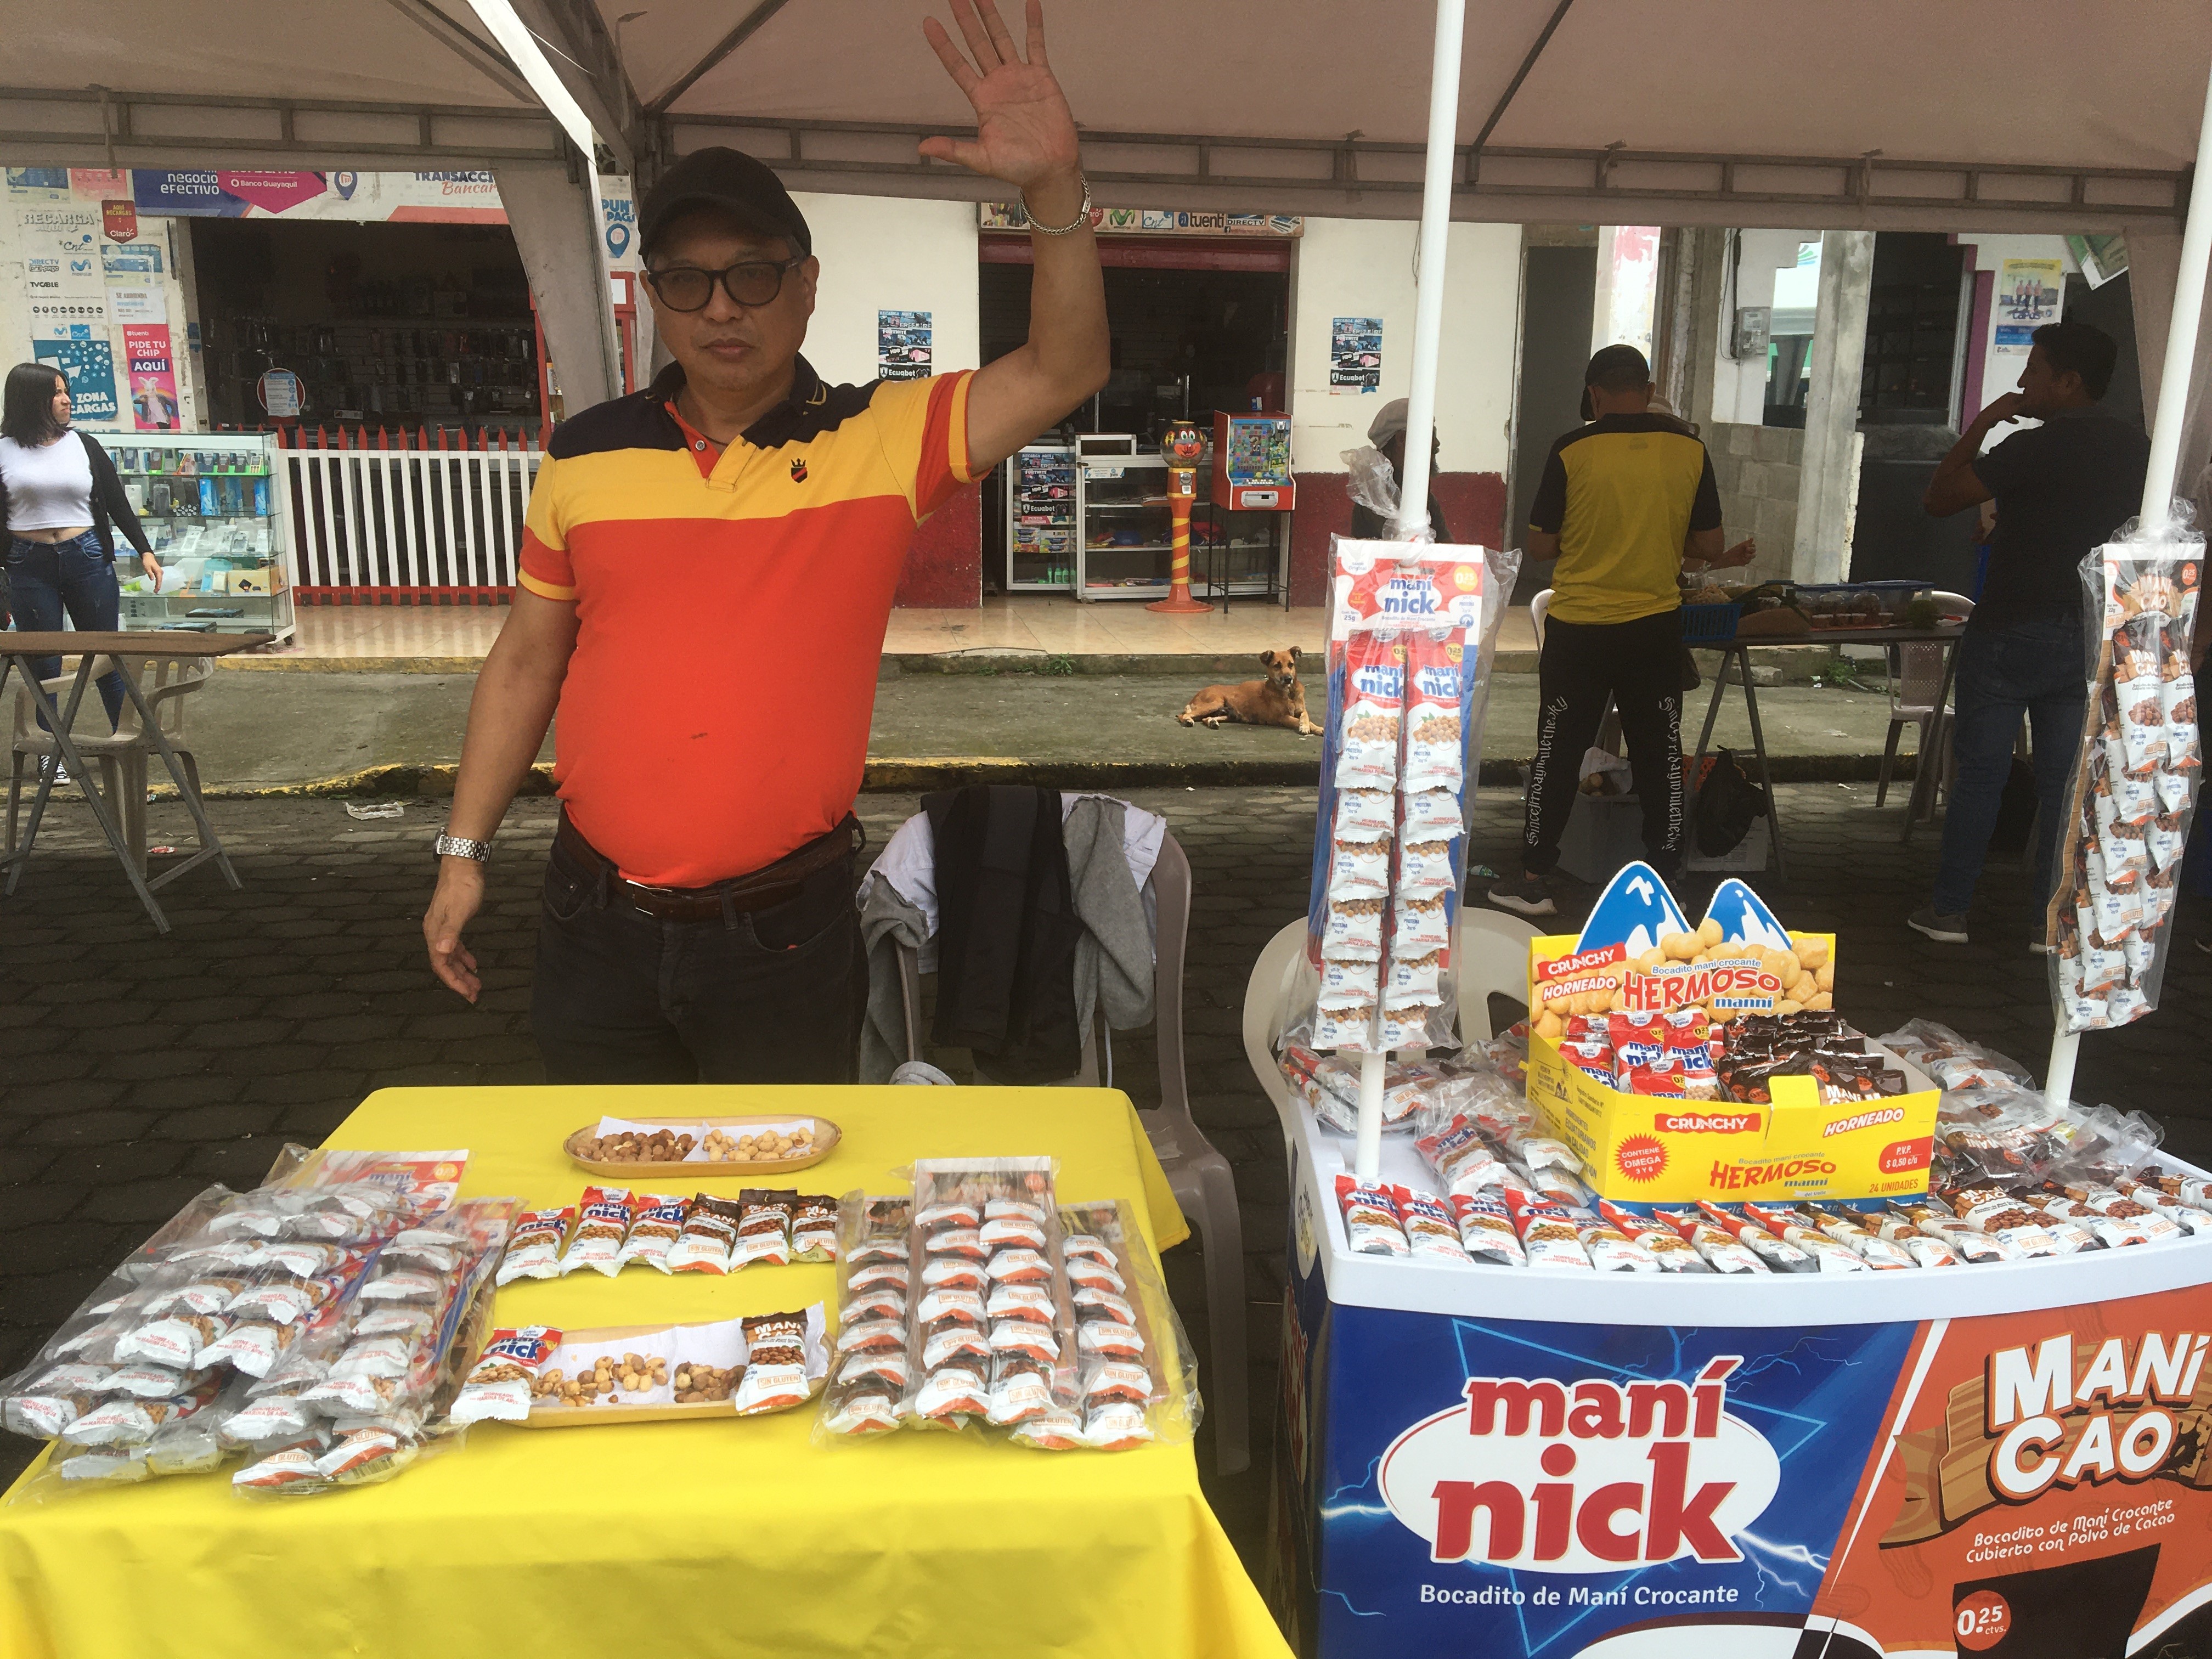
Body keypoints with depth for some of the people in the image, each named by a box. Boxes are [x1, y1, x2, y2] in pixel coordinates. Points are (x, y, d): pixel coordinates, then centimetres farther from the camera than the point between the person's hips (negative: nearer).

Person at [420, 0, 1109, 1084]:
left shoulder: (882, 440, -5)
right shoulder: (586, 456, 3)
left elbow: (1063, 373, -13)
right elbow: (527, 660, 10)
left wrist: (1053, 185, -27)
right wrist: (464, 851, 9)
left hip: (784, 938, -2)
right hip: (598, 920, 3)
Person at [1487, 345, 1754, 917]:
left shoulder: (1571, 451, -9)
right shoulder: (1689, 449, -2)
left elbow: (1540, 545, -6)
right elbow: (1708, 544, 1)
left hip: (1578, 627, -2)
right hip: (1656, 627, 2)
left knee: (1558, 751, 9)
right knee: (1660, 753, 12)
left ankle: (1534, 878, 14)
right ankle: (1664, 880, 19)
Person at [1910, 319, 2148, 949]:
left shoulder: (2038, 447, -16)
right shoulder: (2137, 448, 8)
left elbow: (1938, 499, -14)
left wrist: (1980, 426, -4)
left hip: (2014, 632, -6)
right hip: (2091, 638, 6)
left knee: (1979, 772, 3)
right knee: (2065, 779, 9)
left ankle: (1948, 909, 9)